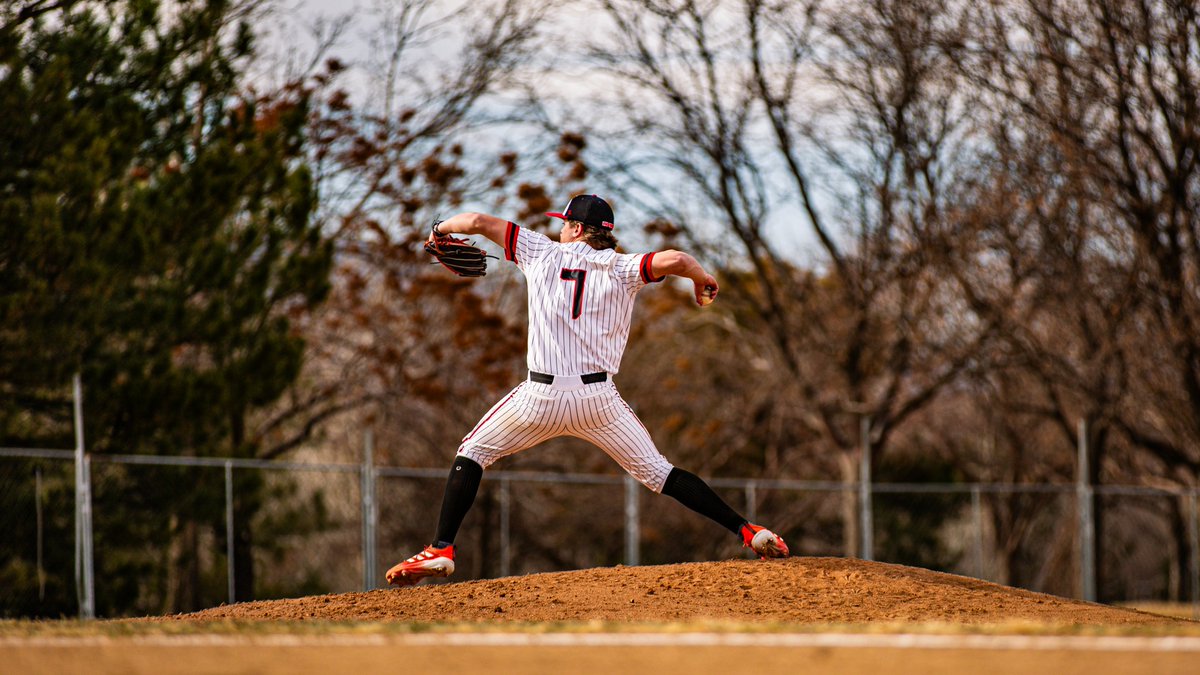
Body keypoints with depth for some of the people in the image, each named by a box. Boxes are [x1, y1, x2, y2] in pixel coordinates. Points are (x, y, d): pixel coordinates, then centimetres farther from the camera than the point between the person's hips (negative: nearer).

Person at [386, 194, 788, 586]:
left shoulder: (544, 254, 7)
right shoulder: (622, 269, 5)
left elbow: (479, 222, 9)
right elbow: (674, 260, -12)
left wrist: (441, 228, 29)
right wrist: (703, 282, 10)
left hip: (542, 397, -1)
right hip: (599, 399, 1)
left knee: (472, 453, 17)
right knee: (657, 472, 11)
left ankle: (440, 550, 5)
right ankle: (747, 531, 2)